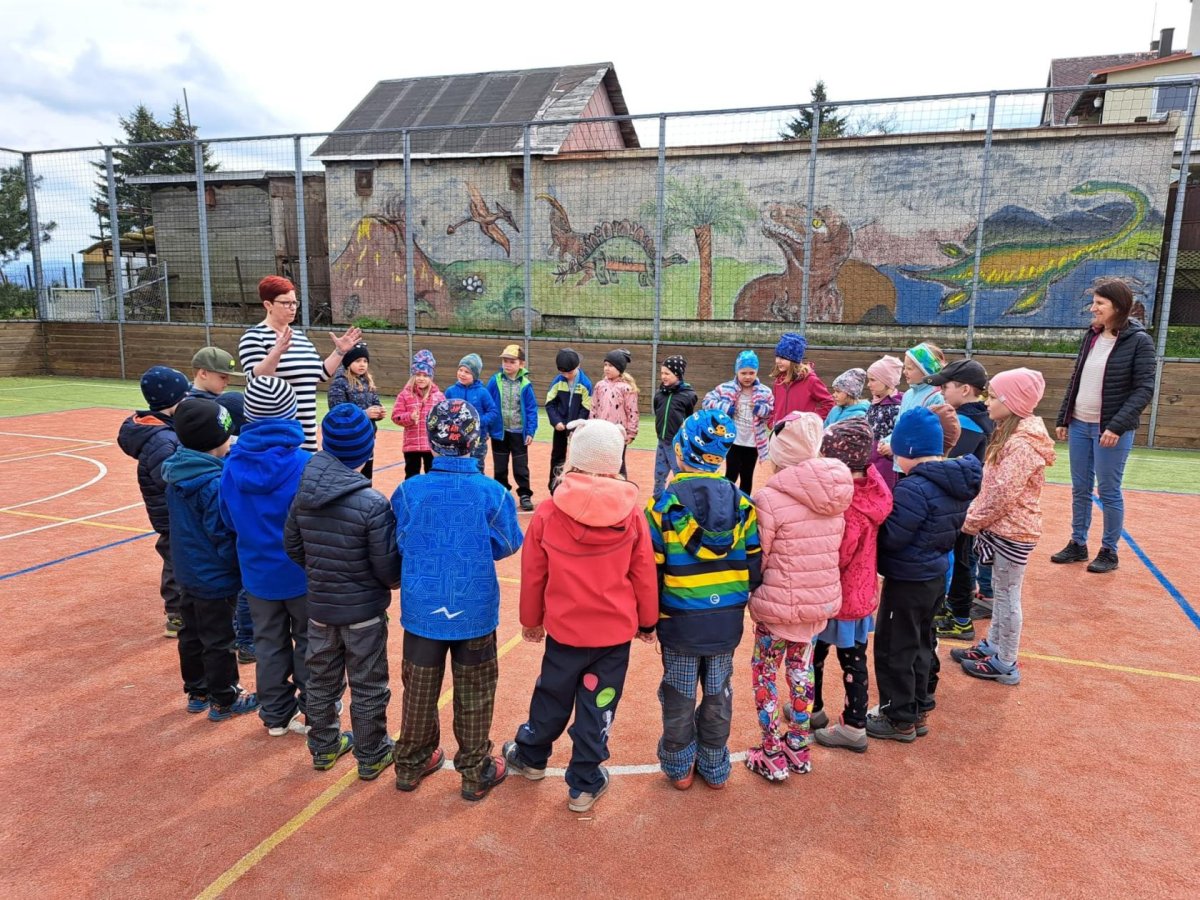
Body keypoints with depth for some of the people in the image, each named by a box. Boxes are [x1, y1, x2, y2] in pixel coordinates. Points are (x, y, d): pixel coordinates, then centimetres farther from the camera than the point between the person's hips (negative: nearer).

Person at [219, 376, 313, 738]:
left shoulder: (232, 465, -10)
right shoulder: (305, 465, -22)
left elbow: (229, 521, 2)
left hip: (257, 572, 3)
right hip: (302, 572, -3)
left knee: (269, 644, 19)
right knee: (309, 644, 15)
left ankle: (276, 714, 31)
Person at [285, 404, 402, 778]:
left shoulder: (303, 495, -8)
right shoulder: (373, 503, -25)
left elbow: (292, 547, 4)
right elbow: (388, 567, -20)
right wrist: (396, 581, 3)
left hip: (319, 607, 5)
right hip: (364, 610, -5)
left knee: (322, 681, 22)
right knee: (367, 687, 13)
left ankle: (324, 747, 40)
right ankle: (371, 757, 29)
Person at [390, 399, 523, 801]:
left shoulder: (409, 490, -14)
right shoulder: (492, 493, -17)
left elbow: (398, 544, -3)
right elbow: (507, 545, -6)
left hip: (421, 608, 2)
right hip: (475, 611, -1)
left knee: (419, 690, 20)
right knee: (474, 694, 15)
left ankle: (411, 764, 38)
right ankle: (476, 773, 29)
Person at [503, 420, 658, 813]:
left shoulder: (549, 511, -13)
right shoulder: (632, 513, -12)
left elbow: (533, 575, -3)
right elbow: (644, 575, -3)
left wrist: (531, 619, 13)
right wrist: (647, 621, 12)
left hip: (564, 628, 1)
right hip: (616, 631, 0)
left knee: (551, 699, 22)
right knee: (597, 708, 13)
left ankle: (530, 756, 44)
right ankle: (584, 784, 28)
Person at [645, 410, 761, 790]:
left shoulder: (665, 504, -15)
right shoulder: (742, 504, -5)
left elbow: (651, 570, -12)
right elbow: (755, 565, -1)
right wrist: (743, 600, 15)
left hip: (680, 620, -3)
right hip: (727, 620, 3)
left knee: (679, 696, 15)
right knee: (718, 695, 19)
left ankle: (679, 767, 31)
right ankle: (714, 768, 33)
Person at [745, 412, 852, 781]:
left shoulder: (769, 498, -22)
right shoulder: (835, 493, -3)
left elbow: (755, 558, -16)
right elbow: (834, 549, 8)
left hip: (779, 603, -6)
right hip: (822, 599, 6)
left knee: (765, 672, 13)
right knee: (800, 668, 22)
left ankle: (772, 757, 22)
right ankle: (799, 749, 35)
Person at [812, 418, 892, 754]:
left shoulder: (846, 507, -30)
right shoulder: (872, 493, -6)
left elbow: (835, 559, -25)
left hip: (836, 597, -7)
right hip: (863, 593, 7)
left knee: (814, 654, 16)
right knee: (854, 659, 17)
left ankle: (812, 709, 35)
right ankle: (856, 724, 28)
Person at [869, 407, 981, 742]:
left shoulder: (914, 488, -26)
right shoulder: (957, 482, 2)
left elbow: (890, 537, -25)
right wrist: (889, 510, 8)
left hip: (908, 581, -9)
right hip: (936, 575, 9)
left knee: (894, 651, 6)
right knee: (920, 646, 22)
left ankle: (900, 719, 17)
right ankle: (919, 711, 35)